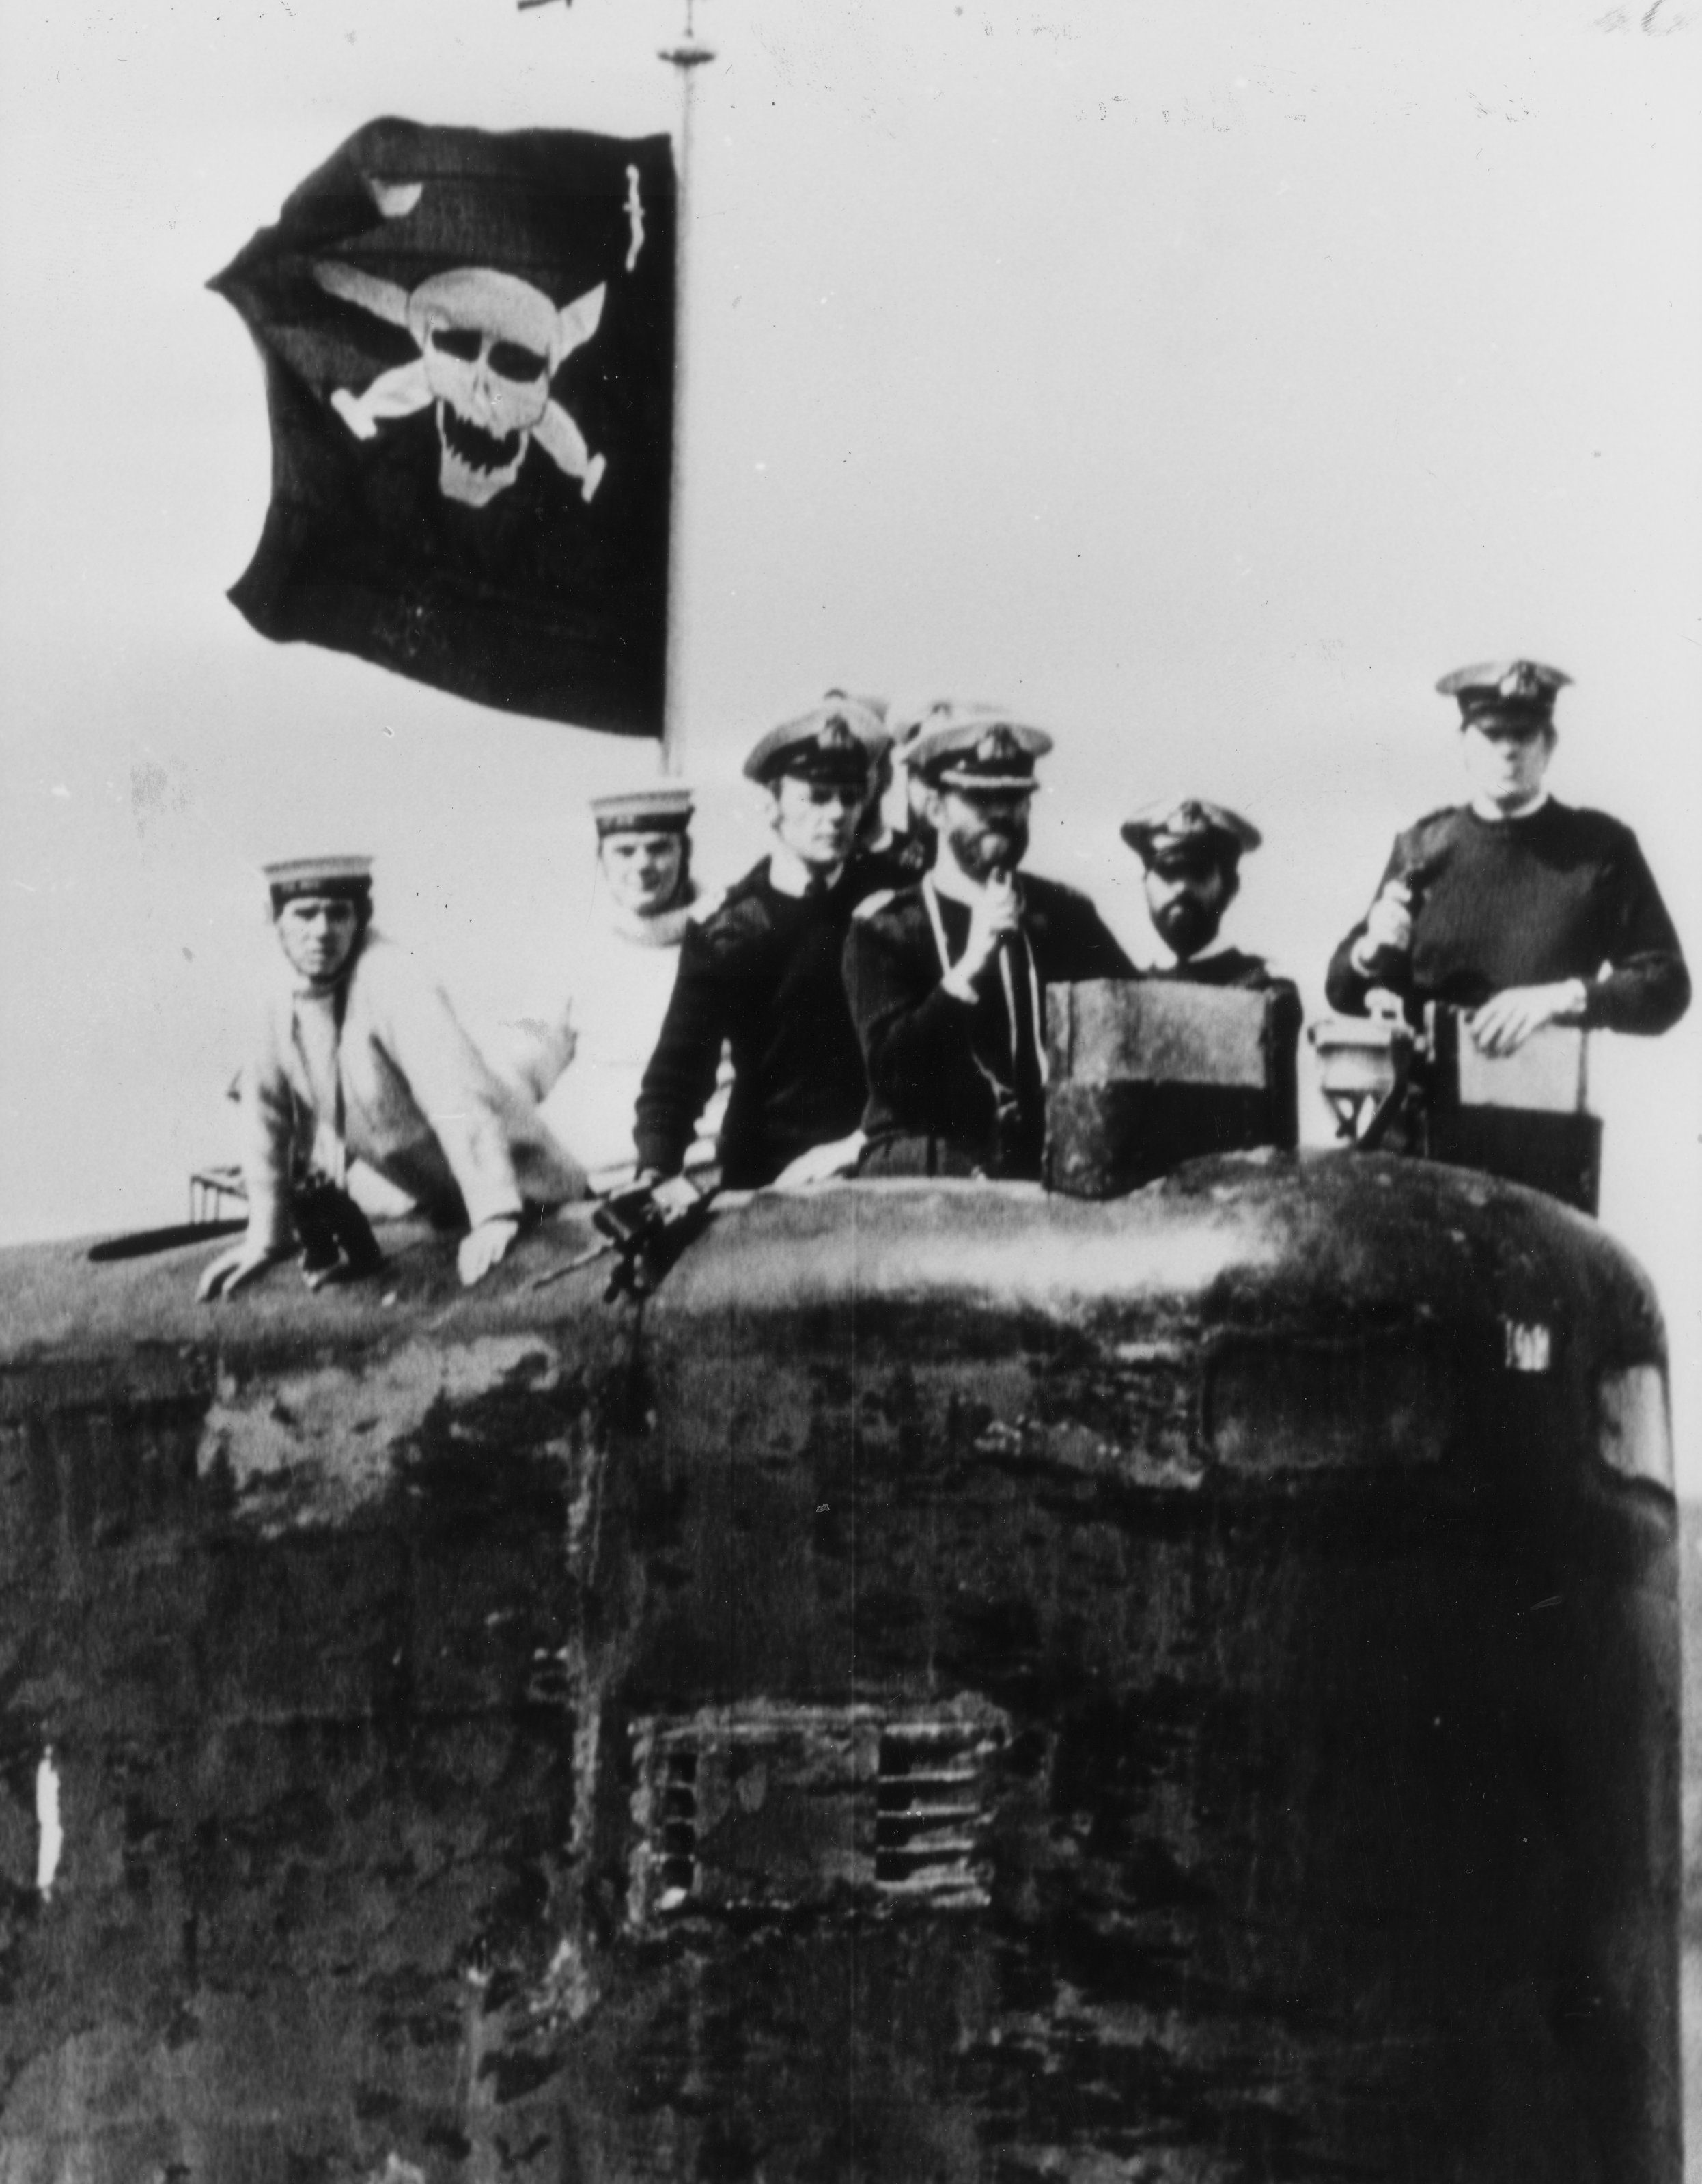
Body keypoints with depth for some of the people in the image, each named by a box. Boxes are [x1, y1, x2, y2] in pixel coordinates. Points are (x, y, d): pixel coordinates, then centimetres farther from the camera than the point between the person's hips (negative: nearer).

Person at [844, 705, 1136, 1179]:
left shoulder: (1066, 915, 11)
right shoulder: (883, 931, 2)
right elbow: (890, 1073, -8)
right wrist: (970, 966, -17)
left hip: (1047, 1173, 3)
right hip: (919, 1176, -3)